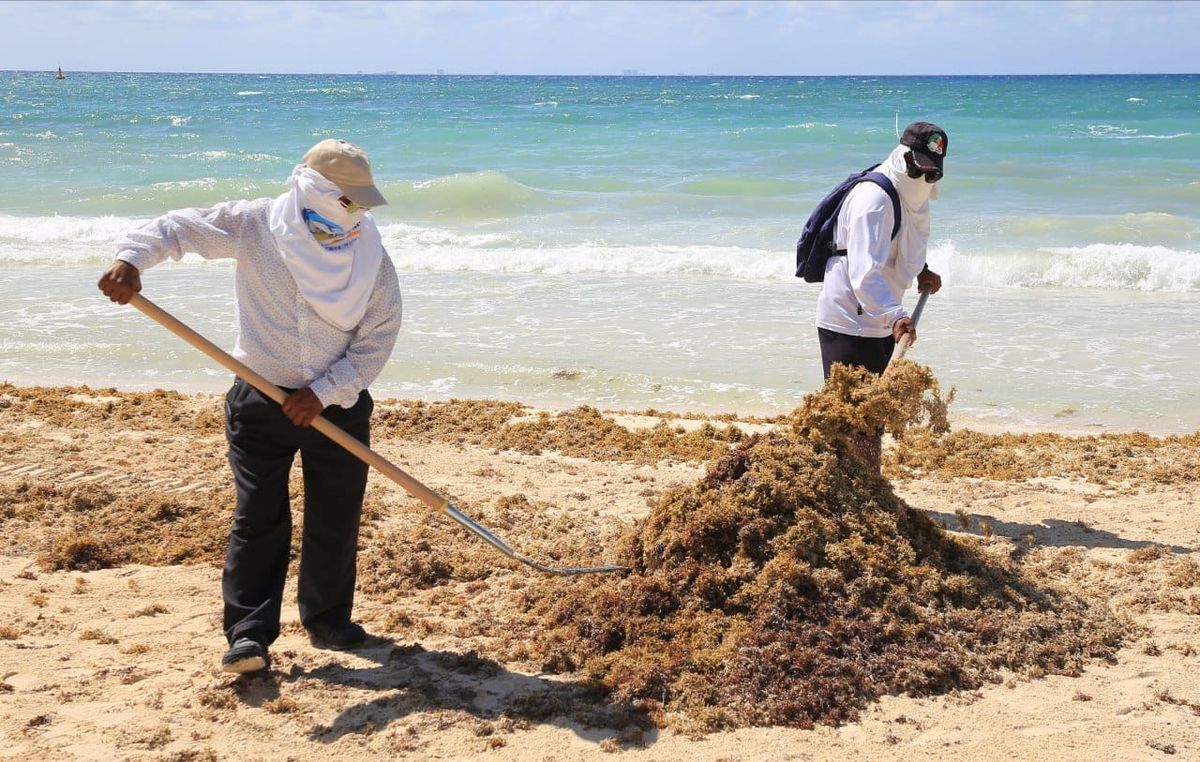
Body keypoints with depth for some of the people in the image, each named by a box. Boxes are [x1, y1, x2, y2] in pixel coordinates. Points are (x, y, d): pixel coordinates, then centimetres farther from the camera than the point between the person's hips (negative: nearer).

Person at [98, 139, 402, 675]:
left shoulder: (370, 256, -5)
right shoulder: (253, 226, -9)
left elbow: (377, 339, -5)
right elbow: (177, 227, -8)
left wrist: (325, 392, -15)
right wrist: (132, 258, -29)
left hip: (338, 405, 2)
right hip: (260, 403, -2)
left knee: (336, 521, 8)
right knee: (259, 519, -8)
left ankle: (329, 621, 26)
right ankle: (249, 633, -6)